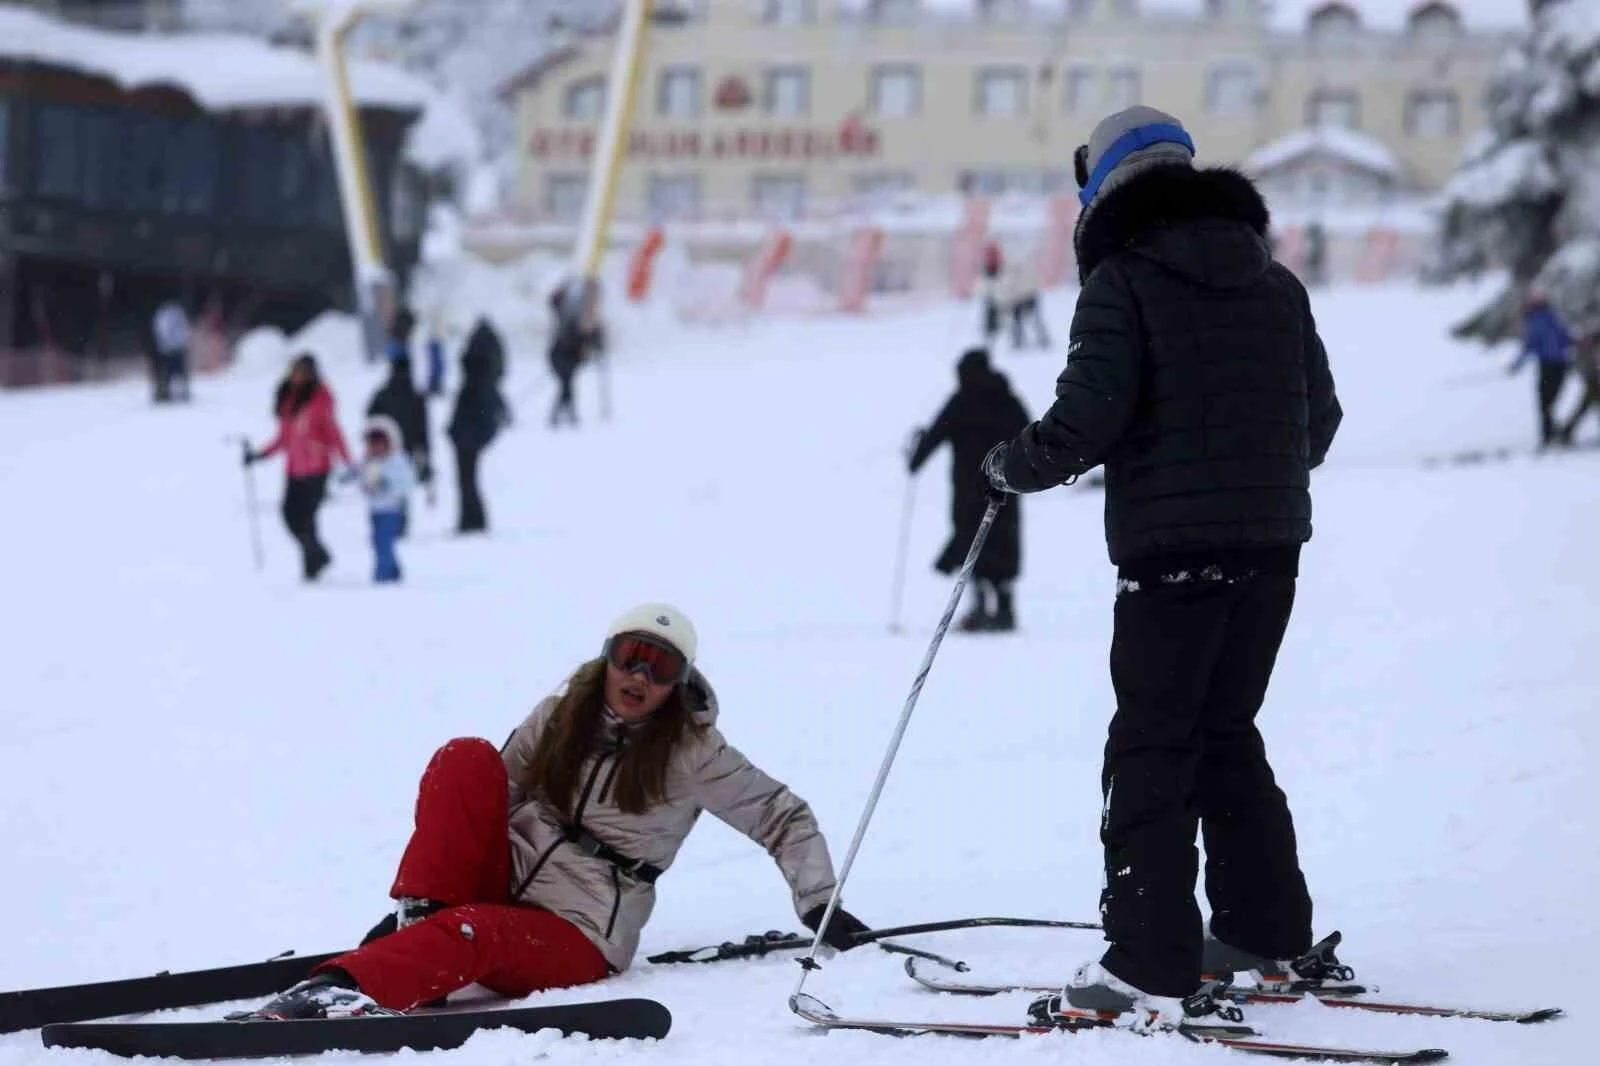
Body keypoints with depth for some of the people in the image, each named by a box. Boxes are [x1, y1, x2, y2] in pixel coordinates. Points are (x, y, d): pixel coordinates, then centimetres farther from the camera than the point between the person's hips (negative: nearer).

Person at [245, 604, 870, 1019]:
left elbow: (783, 818, 3)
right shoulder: (563, 715, 8)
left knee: (472, 934, -38)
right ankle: (419, 922, -23)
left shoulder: (692, 751, -2)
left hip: (574, 939, -4)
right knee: (467, 759, -18)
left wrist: (819, 905, -11)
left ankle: (343, 990, -61)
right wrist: (416, 904, 5)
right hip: (501, 884, 4)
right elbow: (494, 799, 11)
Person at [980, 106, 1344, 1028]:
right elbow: (1321, 412, 16)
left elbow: (1089, 414, -16)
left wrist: (1014, 466, 1)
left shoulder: (1124, 281, -6)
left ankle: (1150, 970, -10)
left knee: (1153, 748, -4)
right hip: (1272, 542, 7)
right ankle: (1268, 931, 25)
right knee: (1228, 734, 20)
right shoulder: (1275, 284, 13)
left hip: (1173, 542, -7)